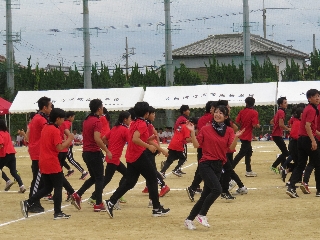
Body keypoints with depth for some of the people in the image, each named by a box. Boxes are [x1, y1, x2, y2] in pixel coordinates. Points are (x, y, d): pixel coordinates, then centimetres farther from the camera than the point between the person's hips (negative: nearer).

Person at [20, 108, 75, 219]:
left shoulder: (45, 128, 13)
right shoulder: (55, 130, -14)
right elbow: (59, 148, -19)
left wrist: (65, 142, 13)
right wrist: (69, 139, -8)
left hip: (43, 163, 8)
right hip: (52, 164, -8)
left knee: (47, 188, 14)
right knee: (58, 187, 2)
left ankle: (27, 203, 3)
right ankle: (57, 213, 5)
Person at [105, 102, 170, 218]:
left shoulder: (134, 123, 13)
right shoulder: (142, 124, -14)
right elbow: (135, 139, -28)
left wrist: (149, 139, 19)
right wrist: (149, 146, -25)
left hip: (131, 157, 8)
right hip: (140, 156, -8)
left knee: (129, 183, 8)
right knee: (152, 179, 4)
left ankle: (111, 202, -4)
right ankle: (157, 208, 9)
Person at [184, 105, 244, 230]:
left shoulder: (229, 131, 5)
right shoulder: (205, 129, 0)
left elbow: (231, 148, -5)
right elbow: (196, 144, -3)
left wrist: (236, 137, -22)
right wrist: (192, 132, -14)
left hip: (218, 166, 4)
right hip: (206, 164, -4)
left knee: (205, 195, 6)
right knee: (217, 189, -23)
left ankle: (189, 219, 18)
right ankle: (202, 215, -8)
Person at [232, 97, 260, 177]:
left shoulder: (242, 111, 2)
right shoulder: (254, 113, -12)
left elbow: (237, 121, -2)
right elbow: (254, 125, -19)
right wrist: (258, 125, 3)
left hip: (242, 134, 7)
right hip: (247, 136, -7)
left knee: (249, 152, 19)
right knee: (242, 153, -6)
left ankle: (248, 170, 25)